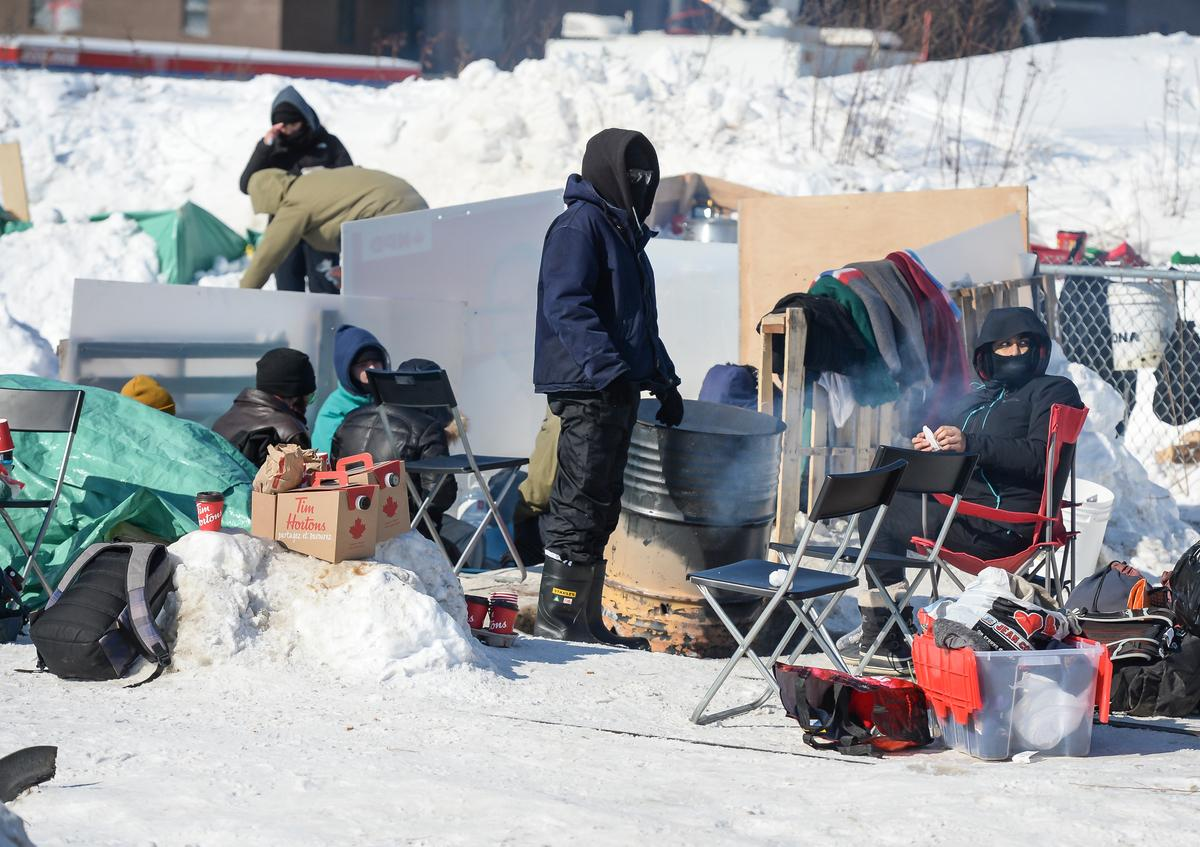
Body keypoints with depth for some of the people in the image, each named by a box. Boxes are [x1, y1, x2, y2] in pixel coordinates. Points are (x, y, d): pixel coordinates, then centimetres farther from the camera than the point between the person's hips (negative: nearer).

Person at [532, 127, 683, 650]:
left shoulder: (624, 231, 21)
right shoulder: (579, 226, -10)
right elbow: (567, 306, -21)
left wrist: (663, 380, 23)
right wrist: (610, 368, -27)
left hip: (617, 390, 10)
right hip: (586, 389, -10)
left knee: (600, 507, 12)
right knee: (581, 502, -8)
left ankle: (585, 618, 17)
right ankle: (557, 617, -4)